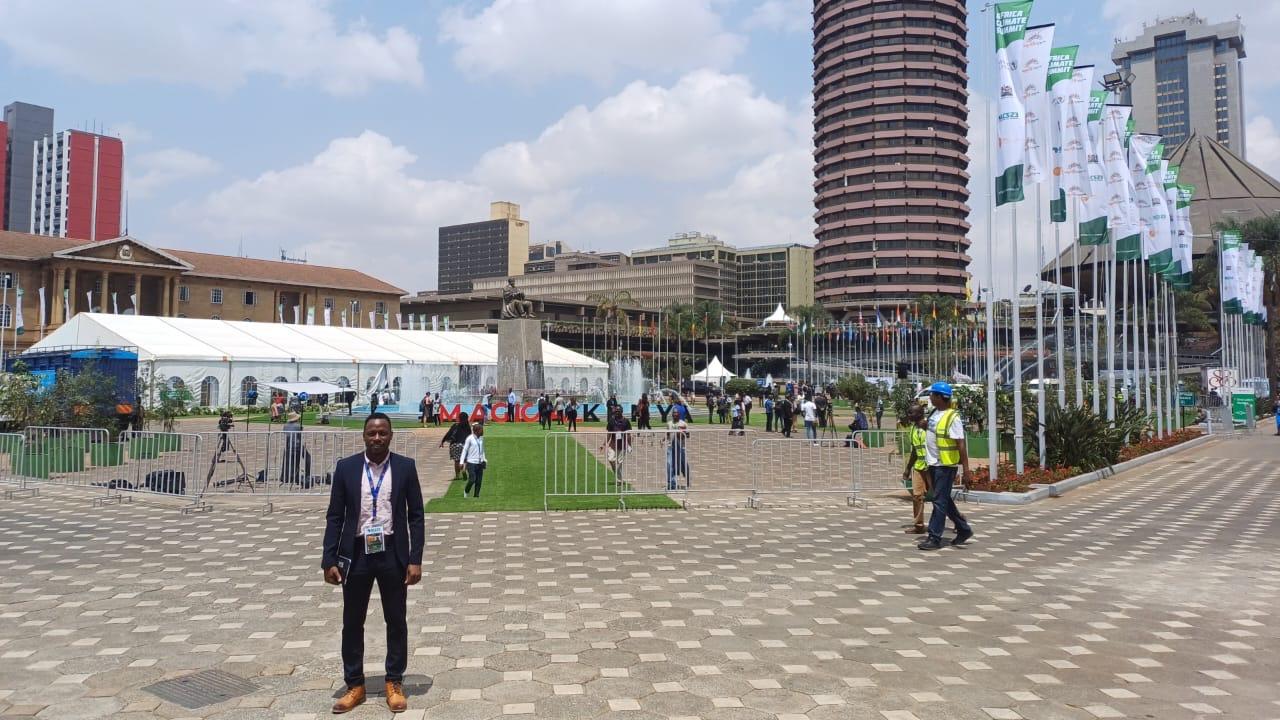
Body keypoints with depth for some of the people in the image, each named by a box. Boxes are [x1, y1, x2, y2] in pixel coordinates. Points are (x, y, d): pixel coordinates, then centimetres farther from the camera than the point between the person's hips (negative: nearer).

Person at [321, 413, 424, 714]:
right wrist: (329, 560, -5)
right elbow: (335, 516, 1)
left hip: (392, 554, -1)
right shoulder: (346, 467, -2)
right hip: (356, 554, 1)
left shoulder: (406, 467, -3)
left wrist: (415, 559, -7)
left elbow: (416, 515, -1)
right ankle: (355, 685, 26)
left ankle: (394, 683, 24)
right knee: (352, 622, 10)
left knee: (396, 621, 9)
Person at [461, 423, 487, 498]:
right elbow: (465, 450, -6)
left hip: (480, 463, 6)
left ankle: (476, 495, 15)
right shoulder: (470, 438, -10)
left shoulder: (481, 438, 8)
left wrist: (484, 459, 14)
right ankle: (466, 491, 18)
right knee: (472, 480, -9)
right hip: (471, 463, -6)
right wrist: (462, 462, -8)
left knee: (479, 481, 4)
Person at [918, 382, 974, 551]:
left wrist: (965, 466, -20)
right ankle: (964, 529, 30)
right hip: (934, 464, 9)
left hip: (946, 465, -9)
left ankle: (934, 538, 1)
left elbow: (961, 443, -18)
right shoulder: (934, 413, 9)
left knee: (940, 501, -4)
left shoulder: (952, 417, -16)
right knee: (945, 500, 17)